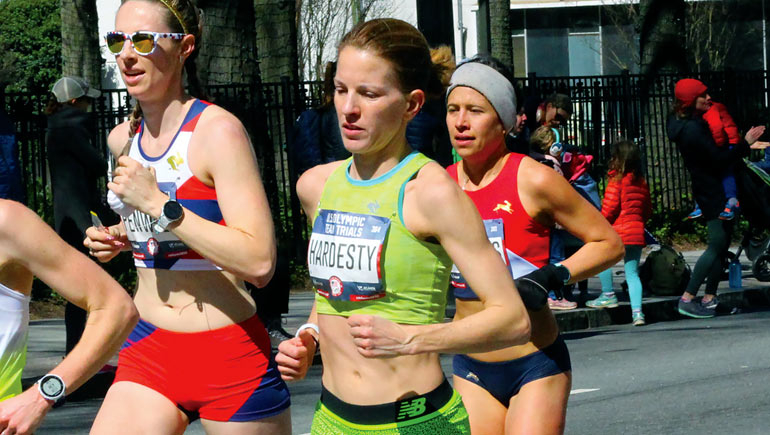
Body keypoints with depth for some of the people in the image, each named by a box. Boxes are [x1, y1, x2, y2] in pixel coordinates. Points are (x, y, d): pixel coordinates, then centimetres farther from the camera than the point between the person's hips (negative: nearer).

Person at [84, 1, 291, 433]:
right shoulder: (121, 141, 8)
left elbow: (259, 262, -23)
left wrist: (158, 204, -23)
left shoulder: (218, 131, -13)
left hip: (230, 353, -6)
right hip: (148, 349, 6)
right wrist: (116, 237, 8)